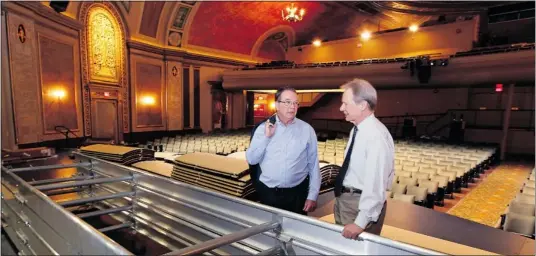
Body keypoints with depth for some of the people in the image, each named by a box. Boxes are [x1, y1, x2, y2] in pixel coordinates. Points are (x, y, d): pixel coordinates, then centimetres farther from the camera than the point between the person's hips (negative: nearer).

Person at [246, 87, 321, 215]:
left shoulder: (307, 129, -2)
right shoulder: (263, 128, 0)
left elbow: (313, 165, -1)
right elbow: (251, 160, -3)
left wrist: (312, 196, -3)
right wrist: (266, 137, -13)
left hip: (297, 194, -1)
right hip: (268, 193, 1)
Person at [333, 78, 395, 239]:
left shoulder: (376, 135, -24)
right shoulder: (356, 130, 4)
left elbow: (375, 183, -27)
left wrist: (360, 222, -26)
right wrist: (341, 199, 14)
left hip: (361, 204, -9)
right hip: (344, 199, 9)